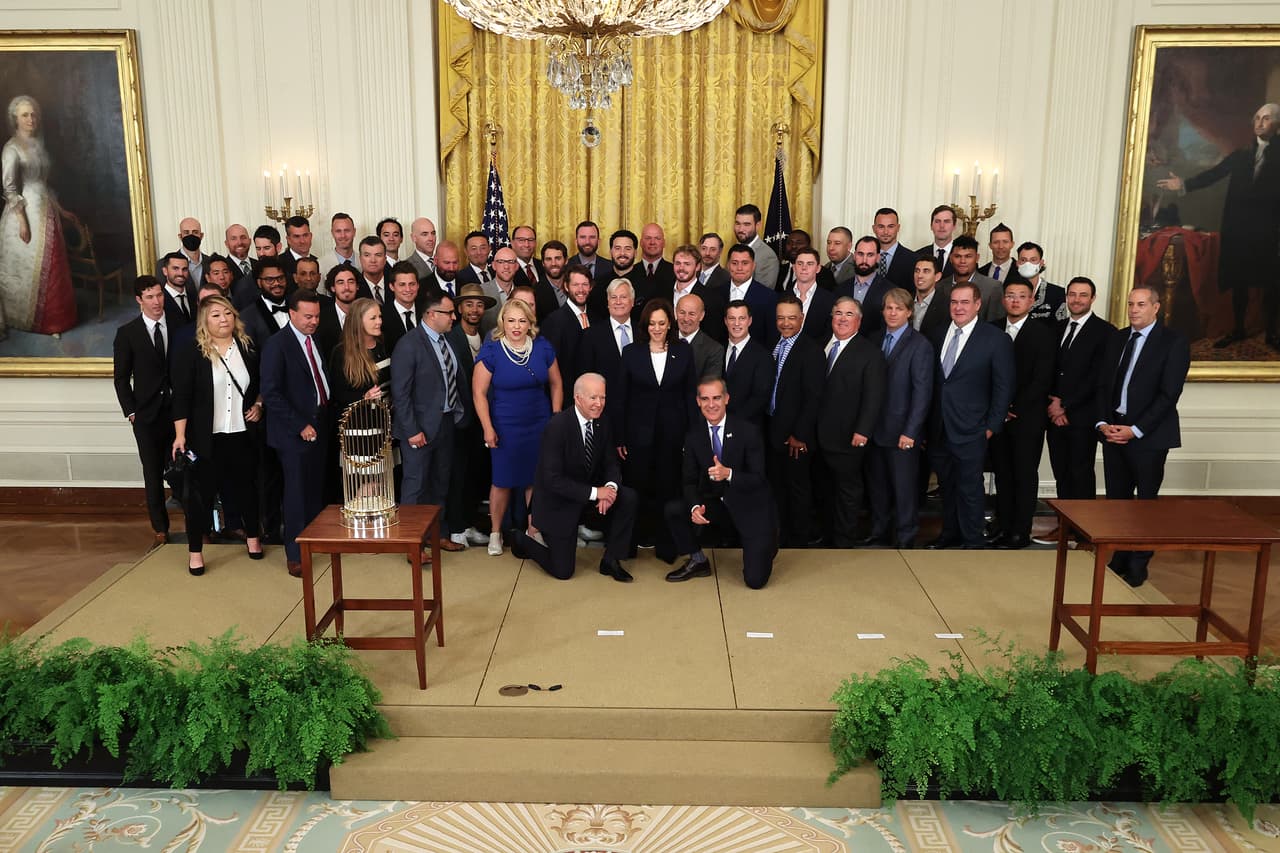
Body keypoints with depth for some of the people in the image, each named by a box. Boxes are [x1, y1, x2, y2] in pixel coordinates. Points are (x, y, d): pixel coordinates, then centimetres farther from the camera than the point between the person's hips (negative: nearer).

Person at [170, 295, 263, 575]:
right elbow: (181, 397, -9)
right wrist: (180, 436, -12)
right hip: (206, 437, -3)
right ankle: (195, 550, 16)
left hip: (243, 435, 3)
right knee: (202, 492, 4)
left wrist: (258, 405, -1)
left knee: (247, 486, 16)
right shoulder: (191, 353, -8)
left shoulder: (248, 348, 3)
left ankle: (252, 536, 35)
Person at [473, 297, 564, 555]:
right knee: (503, 481, 6)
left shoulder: (543, 348, -2)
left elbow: (555, 384, 8)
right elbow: (479, 393, -8)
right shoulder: (491, 351, -11)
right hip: (505, 426, -3)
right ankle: (495, 533, 23)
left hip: (539, 424, 3)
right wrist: (488, 428, -10)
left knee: (536, 479, 10)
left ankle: (533, 531, 26)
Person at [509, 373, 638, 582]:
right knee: (563, 572, 0)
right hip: (558, 503, -6)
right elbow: (552, 480, -27)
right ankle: (525, 539, 28)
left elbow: (610, 464, 2)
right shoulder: (557, 426, -25)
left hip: (588, 498, 6)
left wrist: (611, 486, -22)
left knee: (628, 498, -19)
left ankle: (610, 560, -3)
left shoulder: (602, 423, -5)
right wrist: (594, 492, -30)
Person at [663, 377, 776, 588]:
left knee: (755, 580, -10)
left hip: (751, 507, -4)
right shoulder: (694, 435, -4)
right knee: (673, 509, -19)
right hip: (716, 503, 4)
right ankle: (698, 562, 4)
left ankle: (766, 545, 26)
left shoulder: (748, 432, -17)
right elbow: (690, 480, -2)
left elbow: (758, 479, -16)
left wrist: (729, 474, -35)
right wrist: (695, 507, -23)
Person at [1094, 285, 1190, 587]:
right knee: (1116, 500, 7)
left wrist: (1135, 430, -15)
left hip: (1149, 436, -5)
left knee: (1145, 502, 5)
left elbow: (1169, 394, -11)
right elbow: (1102, 385, 12)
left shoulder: (1174, 341, -5)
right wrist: (1102, 423, -3)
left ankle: (1138, 565, 16)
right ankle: (1119, 559, 17)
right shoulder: (1117, 339, 12)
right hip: (1113, 431, 5)